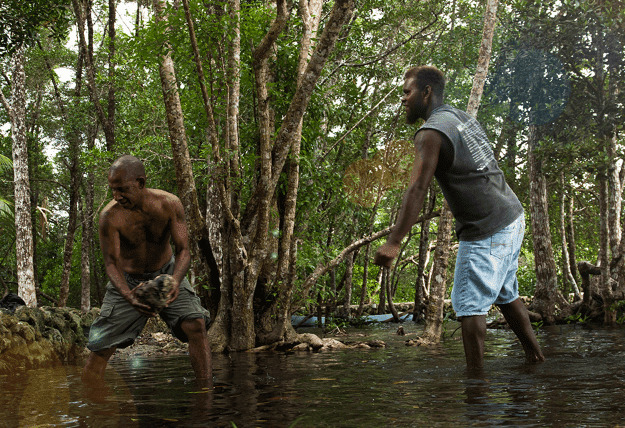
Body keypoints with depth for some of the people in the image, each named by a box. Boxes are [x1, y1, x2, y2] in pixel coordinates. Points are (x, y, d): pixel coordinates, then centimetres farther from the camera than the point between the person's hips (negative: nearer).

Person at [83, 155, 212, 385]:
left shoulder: (169, 204, -21)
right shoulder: (110, 216, -24)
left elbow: (183, 250, -19)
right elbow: (111, 262, -22)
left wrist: (175, 282, -41)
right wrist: (128, 296, -42)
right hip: (128, 281, 0)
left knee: (196, 324, -19)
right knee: (102, 345, -5)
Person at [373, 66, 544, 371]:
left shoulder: (431, 133, -15)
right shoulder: (461, 117, 14)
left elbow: (417, 190, -25)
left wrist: (394, 242, -30)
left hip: (486, 231, -9)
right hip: (513, 217, 9)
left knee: (470, 305, -5)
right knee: (506, 296, 21)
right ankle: (536, 358, 28)